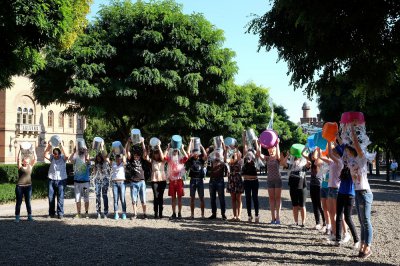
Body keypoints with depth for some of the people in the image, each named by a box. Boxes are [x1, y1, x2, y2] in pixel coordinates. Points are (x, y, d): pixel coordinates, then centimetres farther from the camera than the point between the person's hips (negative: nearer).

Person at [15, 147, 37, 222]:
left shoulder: (30, 167, 7)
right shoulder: (20, 167, 0)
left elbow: (35, 159, 2)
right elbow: (18, 159, -13)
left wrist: (34, 151, -3)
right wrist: (20, 150, -17)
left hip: (28, 186, 3)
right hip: (20, 186, -3)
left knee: (28, 202, 9)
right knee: (19, 202, 2)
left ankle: (29, 216, 14)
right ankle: (17, 217, 6)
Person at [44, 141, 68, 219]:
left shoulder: (62, 158, -3)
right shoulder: (52, 157, 3)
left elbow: (66, 156, -25)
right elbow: (46, 155, -14)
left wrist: (61, 146, -28)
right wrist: (48, 146, -25)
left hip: (61, 180, -3)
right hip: (52, 180, 3)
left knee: (60, 197, -1)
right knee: (51, 197, 7)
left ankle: (60, 213, 5)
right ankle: (51, 213, 18)